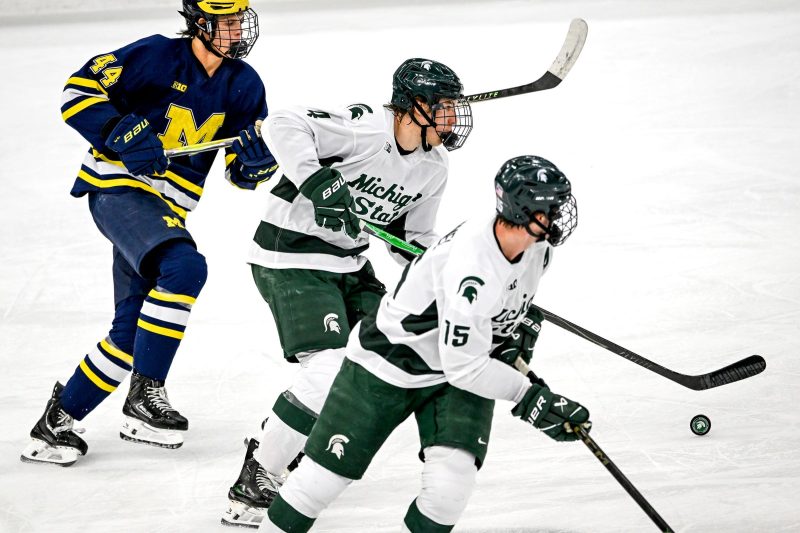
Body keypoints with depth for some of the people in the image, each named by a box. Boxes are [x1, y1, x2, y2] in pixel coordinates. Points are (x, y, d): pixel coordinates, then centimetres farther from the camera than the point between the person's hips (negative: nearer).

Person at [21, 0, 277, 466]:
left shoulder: (245, 86, 5)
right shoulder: (155, 57, -12)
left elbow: (243, 173, 8)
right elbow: (79, 94, -12)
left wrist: (256, 163, -16)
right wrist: (123, 135, -24)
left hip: (168, 210, 7)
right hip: (119, 187, -7)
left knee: (132, 330, 7)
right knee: (183, 267, -32)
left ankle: (59, 420, 22)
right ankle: (144, 393, -23)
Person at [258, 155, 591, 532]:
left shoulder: (537, 247, -10)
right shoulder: (472, 264, -36)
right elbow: (462, 366, -32)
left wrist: (523, 323, 2)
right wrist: (529, 396, -28)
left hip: (466, 363, 6)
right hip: (388, 363, -6)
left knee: (451, 487, -15)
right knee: (324, 475, 2)